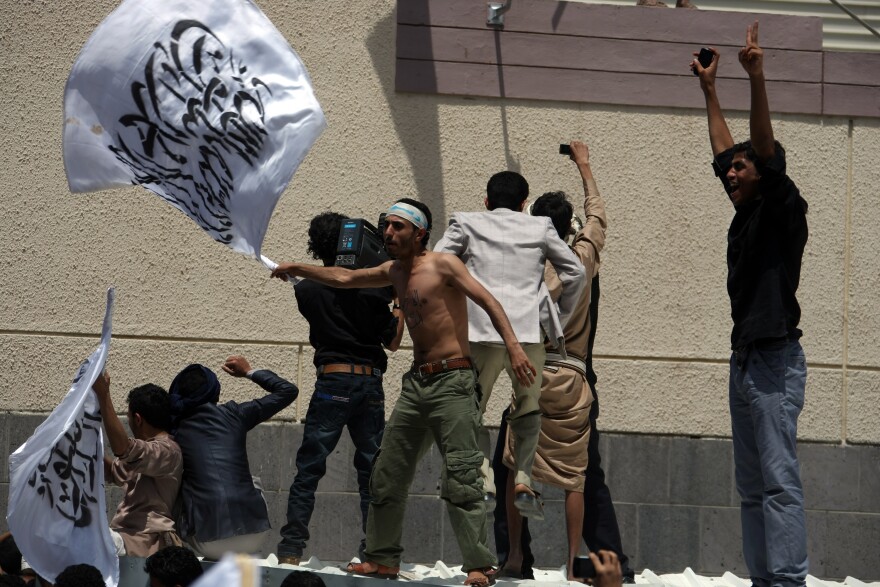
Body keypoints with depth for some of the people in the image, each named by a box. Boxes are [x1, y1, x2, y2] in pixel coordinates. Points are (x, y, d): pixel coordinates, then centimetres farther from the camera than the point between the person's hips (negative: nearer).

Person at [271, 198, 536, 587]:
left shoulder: (442, 265, -9)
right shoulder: (395, 272, 14)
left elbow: (487, 301, -18)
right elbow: (346, 278, 28)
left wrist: (512, 346, -31)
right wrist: (298, 270, 28)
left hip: (452, 382, -8)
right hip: (416, 383, 8)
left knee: (460, 477, -15)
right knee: (387, 475, 9)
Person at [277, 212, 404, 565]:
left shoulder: (307, 290, 0)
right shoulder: (371, 288, 0)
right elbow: (393, 341, 6)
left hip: (332, 382, -2)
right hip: (371, 381, 2)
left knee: (309, 469, 1)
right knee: (372, 470, 9)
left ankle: (291, 549, -5)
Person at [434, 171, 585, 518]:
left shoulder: (467, 224, 13)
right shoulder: (540, 228, 16)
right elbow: (574, 272, 15)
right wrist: (560, 320, 24)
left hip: (481, 332, -1)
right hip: (529, 331, 1)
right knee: (528, 411, 17)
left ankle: (484, 480, -8)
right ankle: (523, 480, 2)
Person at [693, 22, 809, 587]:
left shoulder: (782, 211, -4)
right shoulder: (745, 218, 16)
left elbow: (767, 150, -17)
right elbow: (724, 149, 27)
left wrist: (756, 79, -24)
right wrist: (710, 89, 31)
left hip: (775, 359, -9)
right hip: (745, 359, 9)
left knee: (779, 478, -13)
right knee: (753, 485, 7)